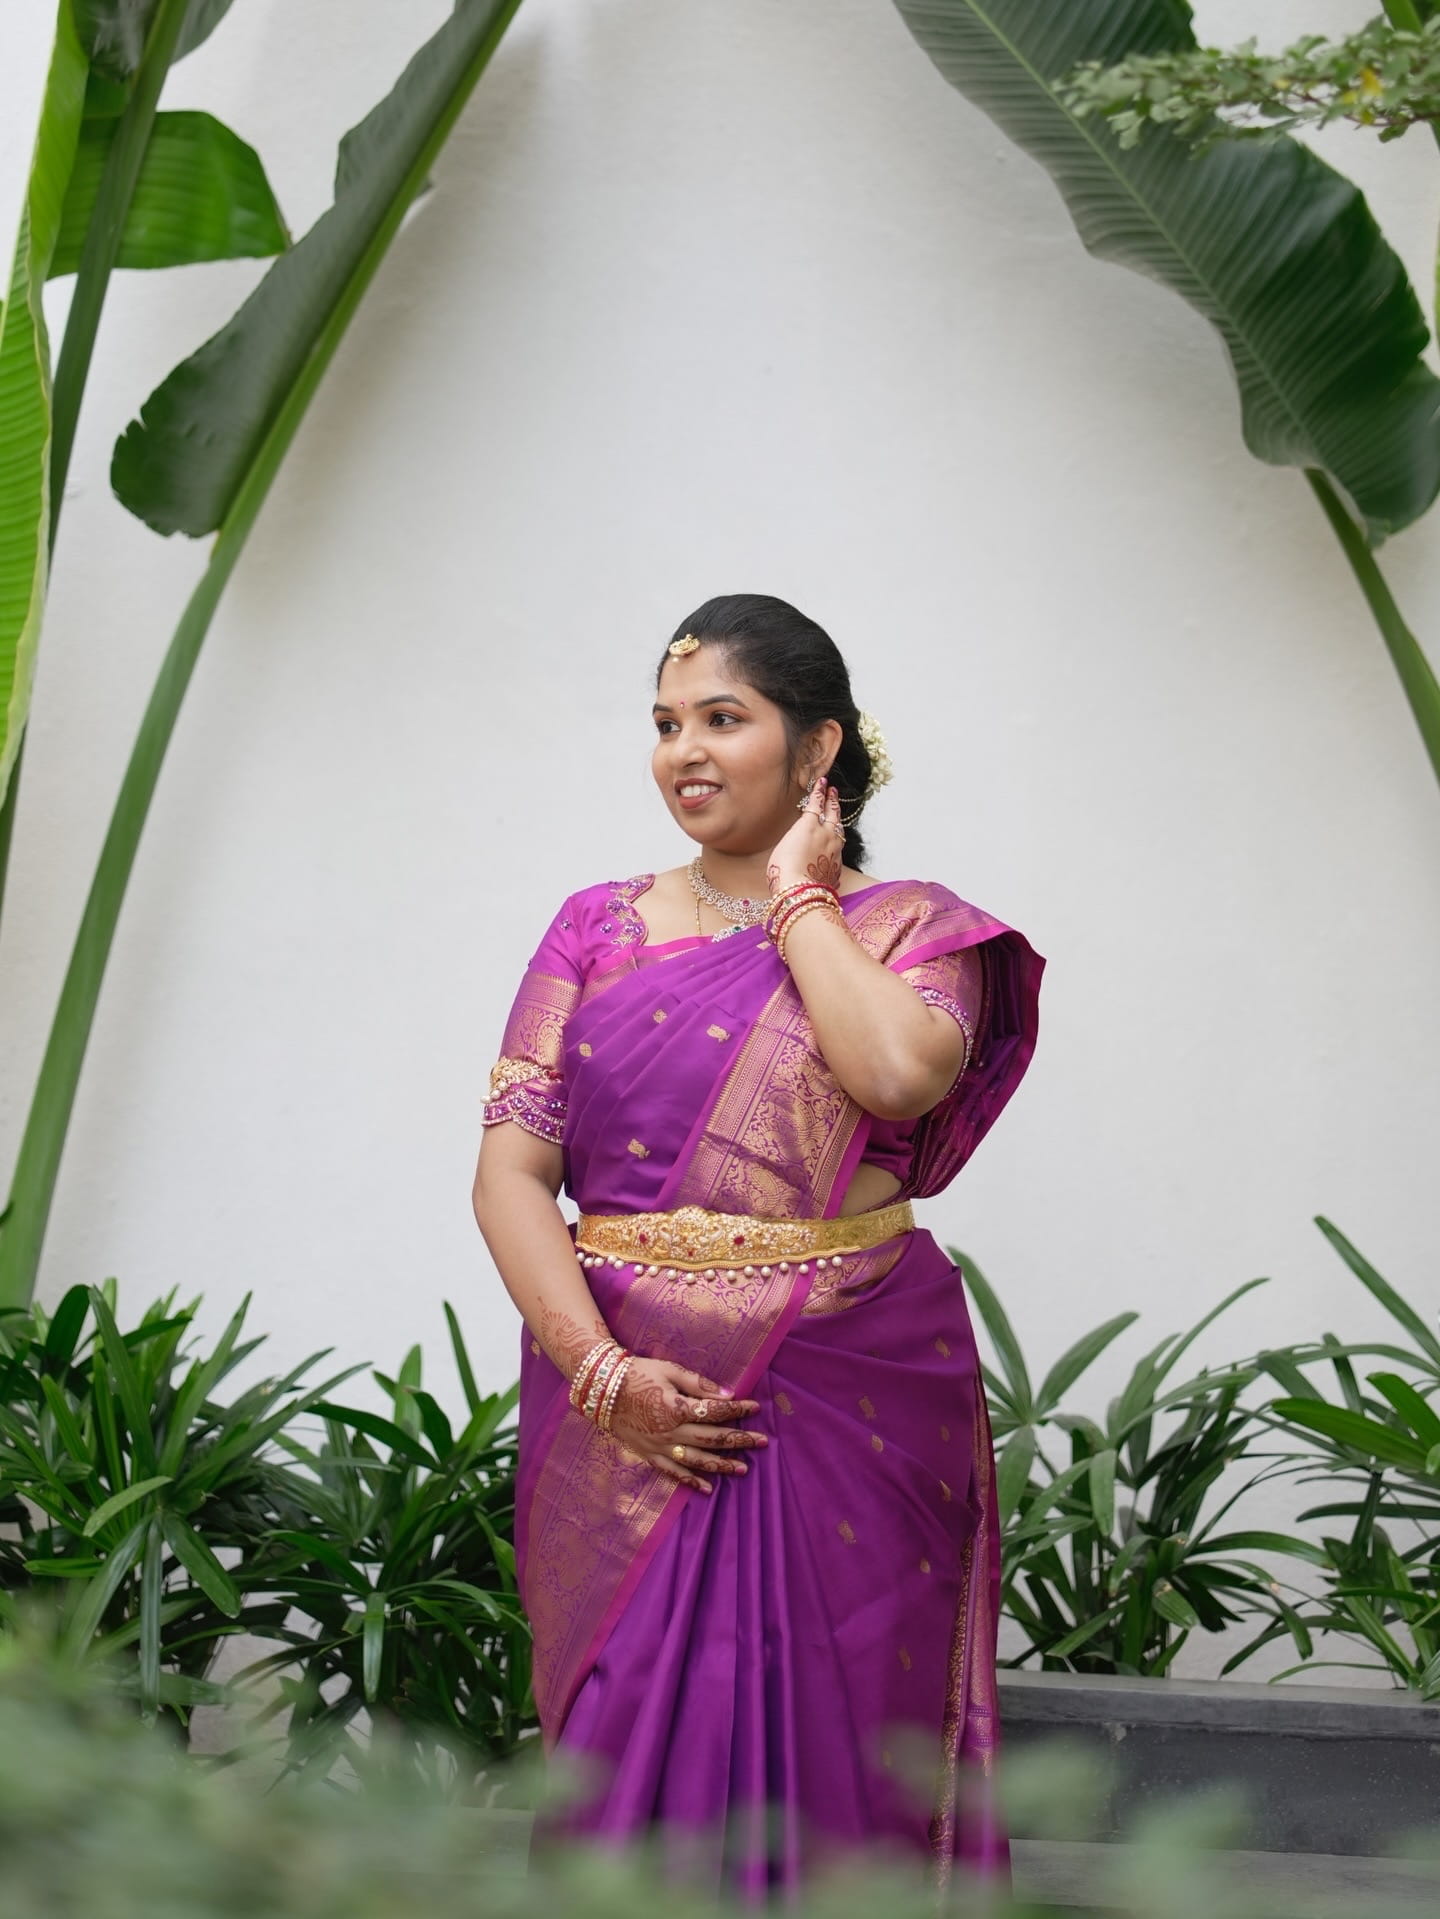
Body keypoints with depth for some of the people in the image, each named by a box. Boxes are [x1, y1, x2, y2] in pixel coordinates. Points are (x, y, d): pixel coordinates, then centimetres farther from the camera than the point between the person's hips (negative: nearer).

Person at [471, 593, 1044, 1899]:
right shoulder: (599, 930, 10)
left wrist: (797, 895, -5)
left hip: (850, 1405, -2)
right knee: (632, 1764, 5)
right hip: (625, 1415, 2)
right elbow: (511, 1170, 1)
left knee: (825, 1762, 4)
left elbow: (898, 1070, -20)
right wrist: (603, 1372, -13)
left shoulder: (907, 925, 4)